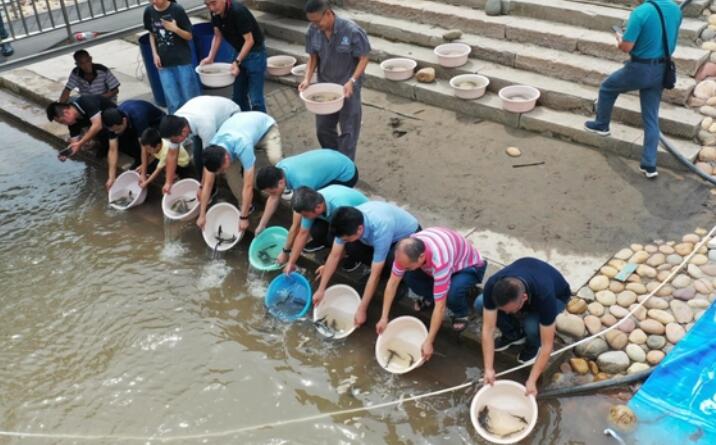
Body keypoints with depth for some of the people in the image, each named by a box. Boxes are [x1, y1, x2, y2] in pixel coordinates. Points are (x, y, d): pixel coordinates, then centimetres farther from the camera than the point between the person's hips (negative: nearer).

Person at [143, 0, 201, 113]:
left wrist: (175, 29, -23)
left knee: (190, 97, 3)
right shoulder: (149, 11, 1)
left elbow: (189, 36, -5)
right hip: (164, 63, 3)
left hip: (182, 59, -3)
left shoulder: (177, 10, -10)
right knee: (173, 102, 3)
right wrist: (155, 54, 5)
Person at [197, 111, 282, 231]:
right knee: (231, 170, -18)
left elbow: (248, 186, -41)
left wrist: (243, 217, -36)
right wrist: (202, 215, -16)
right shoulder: (212, 150, -29)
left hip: (265, 125, -4)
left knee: (274, 159, -32)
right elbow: (207, 184, -18)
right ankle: (247, 205, 3)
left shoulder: (242, 147, -47)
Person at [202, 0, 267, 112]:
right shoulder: (215, 13, -6)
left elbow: (249, 40, -25)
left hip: (255, 54, -8)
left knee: (255, 98, -8)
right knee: (239, 96, 14)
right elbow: (218, 36, 6)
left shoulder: (238, 11, -28)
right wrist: (210, 57, -6)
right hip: (240, 53, 8)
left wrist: (237, 62, -31)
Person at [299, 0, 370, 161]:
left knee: (348, 130, 5)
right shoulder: (313, 30, -10)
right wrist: (307, 78, -13)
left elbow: (363, 59, -15)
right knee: (323, 129, 16)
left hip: (347, 88, -5)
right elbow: (313, 57, 3)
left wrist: (351, 81, -27)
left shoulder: (352, 31, -24)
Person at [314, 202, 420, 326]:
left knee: (392, 260, -36)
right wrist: (321, 290, -12)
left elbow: (375, 275, -36)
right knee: (351, 248, -21)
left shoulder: (381, 230, -43)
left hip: (409, 235, -5)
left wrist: (361, 310, -31)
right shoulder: (349, 222, -26)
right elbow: (334, 256, -14)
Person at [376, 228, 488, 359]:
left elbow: (440, 306, -39)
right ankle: (430, 297, 11)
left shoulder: (440, 261, -45)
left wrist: (429, 341, -34)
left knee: (452, 294, -37)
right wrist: (384, 318, -14)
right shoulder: (407, 250, -27)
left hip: (469, 266, -5)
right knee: (408, 276, -20)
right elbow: (393, 281, -15)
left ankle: (461, 313, -1)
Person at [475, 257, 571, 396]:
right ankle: (514, 334, 4)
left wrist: (532, 381, -34)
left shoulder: (545, 297, -44)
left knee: (532, 326, -35)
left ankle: (533, 344, 1)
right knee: (480, 304, -21)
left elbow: (547, 345, -35)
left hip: (556, 294, -3)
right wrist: (489, 369, -32)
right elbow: (488, 328, -29)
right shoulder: (493, 286, -36)